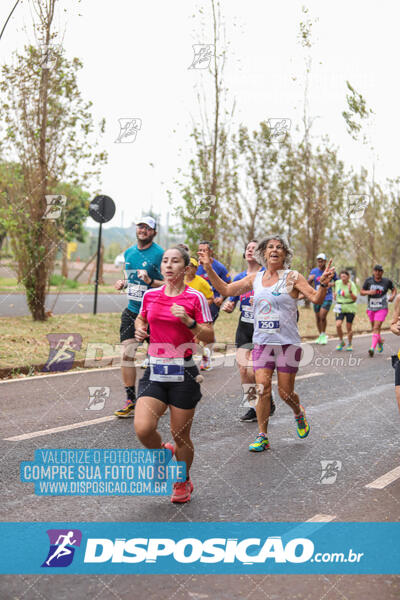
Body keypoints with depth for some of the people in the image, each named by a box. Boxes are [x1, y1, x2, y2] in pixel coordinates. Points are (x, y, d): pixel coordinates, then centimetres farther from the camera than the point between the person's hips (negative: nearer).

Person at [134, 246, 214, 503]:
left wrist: (188, 321, -19)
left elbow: (210, 337, -4)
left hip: (183, 373, -3)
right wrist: (140, 330, 4)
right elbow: (141, 319, 26)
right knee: (143, 428, -14)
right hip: (155, 371, 3)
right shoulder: (150, 295, 6)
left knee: (180, 434, 5)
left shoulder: (195, 297, -4)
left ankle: (183, 482, 31)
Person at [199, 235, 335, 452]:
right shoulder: (255, 278, 8)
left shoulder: (292, 277, -4)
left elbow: (316, 299, -11)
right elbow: (225, 289, 12)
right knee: (262, 388, -7)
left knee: (285, 392, 2)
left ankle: (299, 414, 37)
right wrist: (209, 269, 3)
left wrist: (324, 284, -31)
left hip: (288, 343, -3)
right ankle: (262, 436, 4)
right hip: (262, 342, 3)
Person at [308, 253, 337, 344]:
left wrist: (332, 284, -8)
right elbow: (308, 283, -1)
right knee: (317, 318, 10)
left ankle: (324, 335, 3)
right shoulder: (314, 271, 1)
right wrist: (310, 279, -24)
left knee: (322, 316, -16)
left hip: (327, 298, -3)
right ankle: (320, 335, 28)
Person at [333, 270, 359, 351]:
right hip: (340, 308, 3)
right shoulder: (337, 283, 0)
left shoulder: (352, 285, -13)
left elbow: (355, 299, -19)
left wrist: (350, 291, -31)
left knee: (349, 327, 2)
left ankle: (350, 344, 23)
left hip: (350, 308, -3)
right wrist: (334, 294, 8)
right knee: (338, 325, -14)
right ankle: (341, 342, 8)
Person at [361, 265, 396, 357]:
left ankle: (372, 348, -24)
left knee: (376, 328, -17)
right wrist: (368, 292, -17)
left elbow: (394, 289, 13)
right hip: (371, 308, 4)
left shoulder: (387, 281, -3)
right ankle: (380, 341, 46)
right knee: (374, 328, 17)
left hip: (382, 309, -4)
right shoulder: (368, 280, -1)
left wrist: (392, 296, -7)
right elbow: (361, 292, 3)